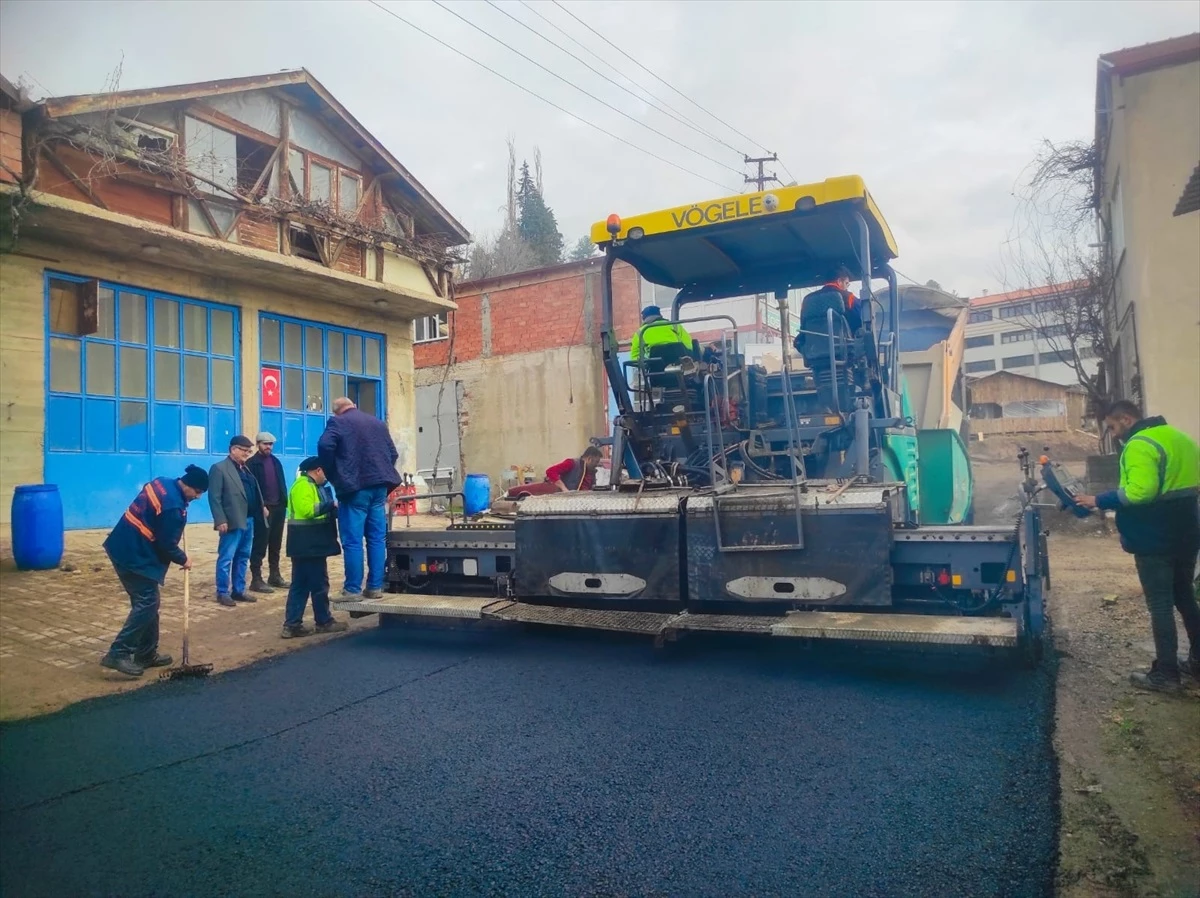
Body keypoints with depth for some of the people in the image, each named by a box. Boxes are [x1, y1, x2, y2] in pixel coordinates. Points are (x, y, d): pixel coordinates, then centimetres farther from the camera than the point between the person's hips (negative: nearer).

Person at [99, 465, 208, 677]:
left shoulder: (163, 483, 5)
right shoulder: (173, 507, -24)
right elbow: (167, 544, -17)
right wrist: (183, 560, 0)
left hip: (124, 547, 10)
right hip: (134, 556, -10)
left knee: (146, 602, 14)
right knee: (147, 604, -7)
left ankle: (146, 654, 20)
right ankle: (118, 653, -7)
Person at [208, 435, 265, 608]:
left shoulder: (246, 469, 18)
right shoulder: (219, 468, -6)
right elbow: (214, 497, -12)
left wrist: (261, 509, 9)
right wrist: (220, 520, -18)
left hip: (249, 520, 8)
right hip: (233, 522, -8)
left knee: (243, 558, 13)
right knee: (226, 558, 0)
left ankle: (238, 590, 21)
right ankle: (223, 593, 7)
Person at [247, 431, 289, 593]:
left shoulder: (276, 461, 16)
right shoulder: (252, 463, -4)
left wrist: (285, 502, 7)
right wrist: (261, 506, -17)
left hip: (278, 507, 6)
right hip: (263, 509, -6)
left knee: (276, 544, 12)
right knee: (260, 545, -5)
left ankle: (275, 576, 20)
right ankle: (256, 580, -2)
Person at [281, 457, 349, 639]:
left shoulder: (312, 485, 20)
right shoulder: (303, 485, -14)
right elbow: (307, 509, -27)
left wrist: (333, 509, 12)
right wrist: (331, 505, -18)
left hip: (310, 544, 11)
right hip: (308, 545, -11)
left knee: (301, 585, 10)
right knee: (319, 584, 0)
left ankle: (292, 624, 11)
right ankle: (324, 621, 10)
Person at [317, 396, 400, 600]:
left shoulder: (338, 422, 1)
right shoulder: (378, 423, 19)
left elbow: (325, 446, -16)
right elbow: (393, 453, 18)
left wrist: (332, 475, -5)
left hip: (354, 488, -5)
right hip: (379, 486, 6)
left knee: (353, 541, -3)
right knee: (377, 538, 8)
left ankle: (352, 589, -1)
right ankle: (375, 587, 10)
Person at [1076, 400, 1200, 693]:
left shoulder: (1139, 445, -18)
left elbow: (1140, 490, -29)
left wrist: (1099, 501, -21)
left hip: (1155, 540, -9)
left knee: (1160, 605, -2)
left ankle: (1165, 674, 5)